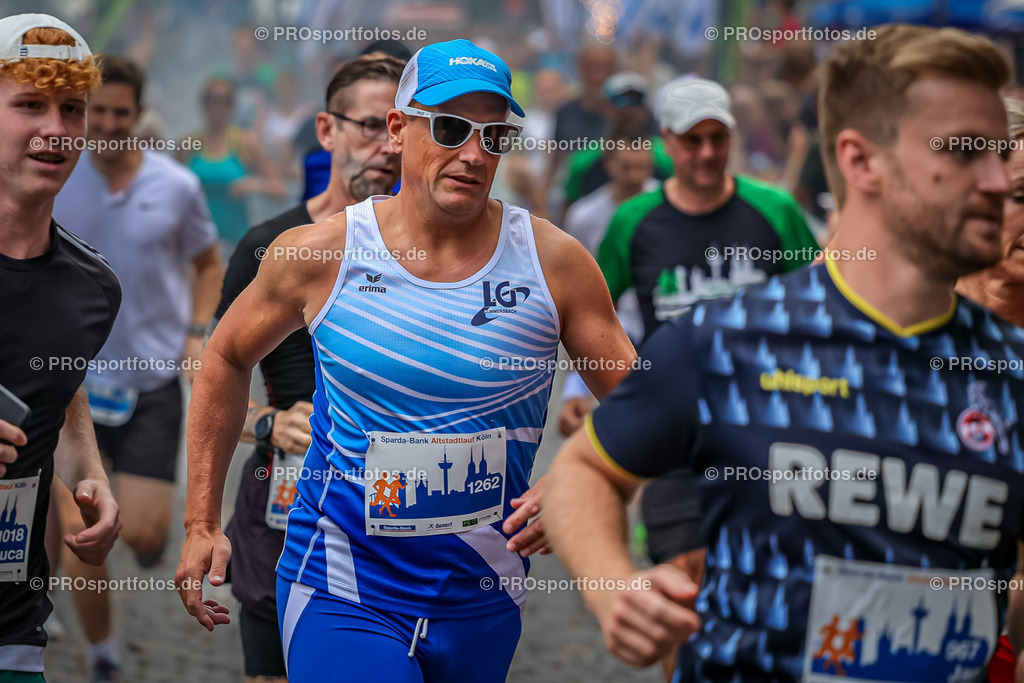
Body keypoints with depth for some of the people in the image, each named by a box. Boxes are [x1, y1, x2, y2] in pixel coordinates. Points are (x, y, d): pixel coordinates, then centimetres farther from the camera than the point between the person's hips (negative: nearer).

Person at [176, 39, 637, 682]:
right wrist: (203, 524, 8)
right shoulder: (319, 254, -6)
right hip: (339, 597, -2)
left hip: (486, 602, 2)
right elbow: (227, 358, 10)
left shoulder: (553, 261, -5)